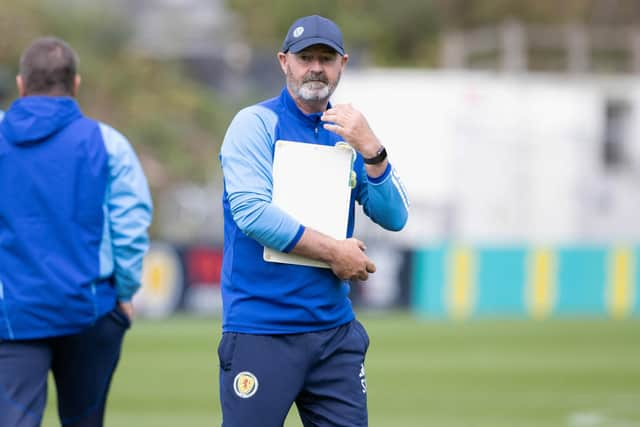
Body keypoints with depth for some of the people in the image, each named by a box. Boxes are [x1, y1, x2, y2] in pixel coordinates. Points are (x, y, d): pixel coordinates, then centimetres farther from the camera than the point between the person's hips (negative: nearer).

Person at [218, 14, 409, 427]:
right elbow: (252, 212, -16)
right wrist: (334, 251, -11)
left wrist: (370, 150, -10)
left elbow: (394, 217, 5)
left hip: (336, 330, 5)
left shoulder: (348, 133, 14)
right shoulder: (255, 123, -3)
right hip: (262, 332, -5)